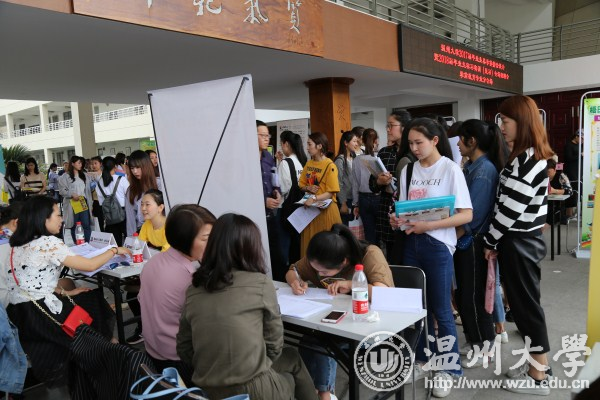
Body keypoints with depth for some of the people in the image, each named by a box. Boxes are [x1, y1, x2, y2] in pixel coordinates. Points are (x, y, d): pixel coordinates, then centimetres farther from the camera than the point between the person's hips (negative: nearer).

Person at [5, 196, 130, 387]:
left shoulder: (19, 245, 9)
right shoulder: (48, 242, -18)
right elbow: (90, 265, -15)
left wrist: (64, 292, 10)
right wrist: (114, 250, 0)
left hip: (17, 315, 8)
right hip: (37, 316, -8)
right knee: (93, 303, 16)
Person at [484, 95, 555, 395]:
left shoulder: (526, 160, -20)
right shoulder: (532, 156, 11)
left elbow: (510, 208, -22)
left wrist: (491, 241, -10)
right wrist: (497, 241, 11)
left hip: (518, 243, -9)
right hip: (525, 239, 9)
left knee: (525, 304, 2)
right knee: (525, 302, 17)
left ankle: (538, 378, 16)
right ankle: (537, 364, 31)